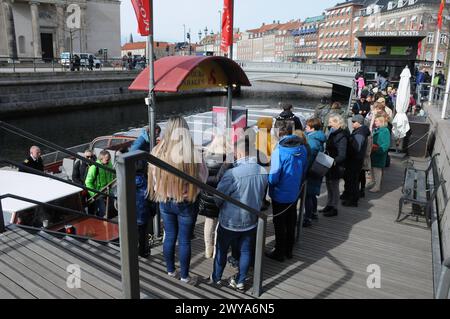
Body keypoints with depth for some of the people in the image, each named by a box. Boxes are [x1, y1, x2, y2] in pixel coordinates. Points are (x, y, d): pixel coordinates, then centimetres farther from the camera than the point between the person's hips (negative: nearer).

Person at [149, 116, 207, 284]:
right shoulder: (193, 153, -23)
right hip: (187, 203, -3)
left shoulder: (157, 151, -14)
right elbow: (202, 178, -9)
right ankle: (184, 276, 28)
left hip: (164, 201, 3)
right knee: (184, 240, 12)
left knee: (169, 236, 20)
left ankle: (170, 270, 38)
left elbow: (153, 177, -1)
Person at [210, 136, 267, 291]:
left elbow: (218, 196, -16)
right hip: (251, 220, 4)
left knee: (222, 249, 17)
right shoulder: (263, 172, -9)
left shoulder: (233, 173, -27)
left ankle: (216, 278, 34)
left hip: (230, 221, -4)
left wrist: (220, 206, 6)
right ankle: (240, 282, 30)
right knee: (246, 251, 17)